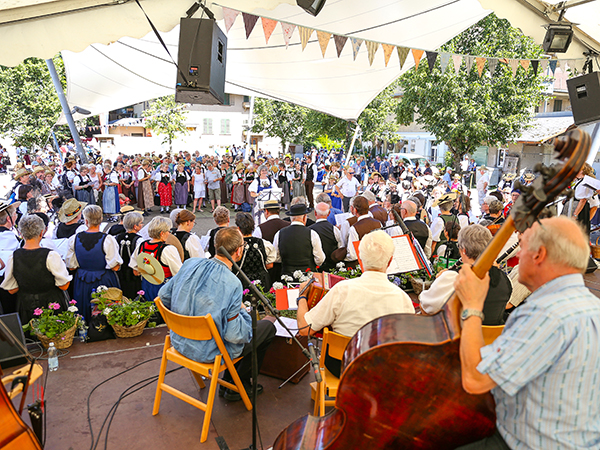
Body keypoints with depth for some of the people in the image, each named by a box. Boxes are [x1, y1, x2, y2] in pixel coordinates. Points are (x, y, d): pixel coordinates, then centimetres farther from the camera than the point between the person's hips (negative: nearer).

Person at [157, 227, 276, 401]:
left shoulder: (190, 264, -9)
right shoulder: (232, 283, -26)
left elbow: (163, 296, 3)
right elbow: (235, 335, -25)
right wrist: (244, 312, -6)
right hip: (208, 352, -7)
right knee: (268, 327, 10)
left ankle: (227, 382, 33)